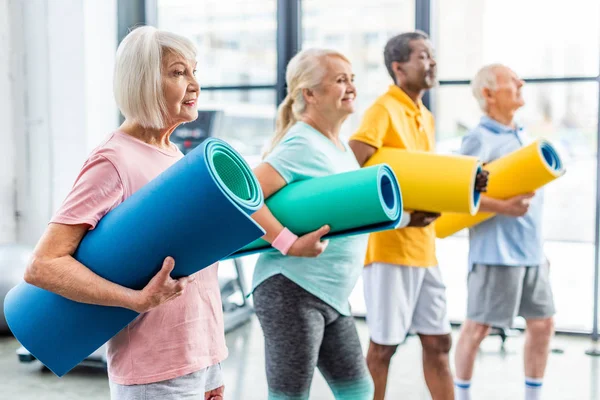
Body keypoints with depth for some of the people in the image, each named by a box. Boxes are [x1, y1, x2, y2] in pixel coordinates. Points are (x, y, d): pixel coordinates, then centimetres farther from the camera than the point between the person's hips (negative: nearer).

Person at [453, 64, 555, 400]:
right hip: (497, 252, -8)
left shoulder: (522, 135, 14)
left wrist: (538, 246, 19)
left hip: (531, 251, 8)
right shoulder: (481, 138, -11)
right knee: (478, 326, 1)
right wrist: (502, 207, -30)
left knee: (542, 323, 11)